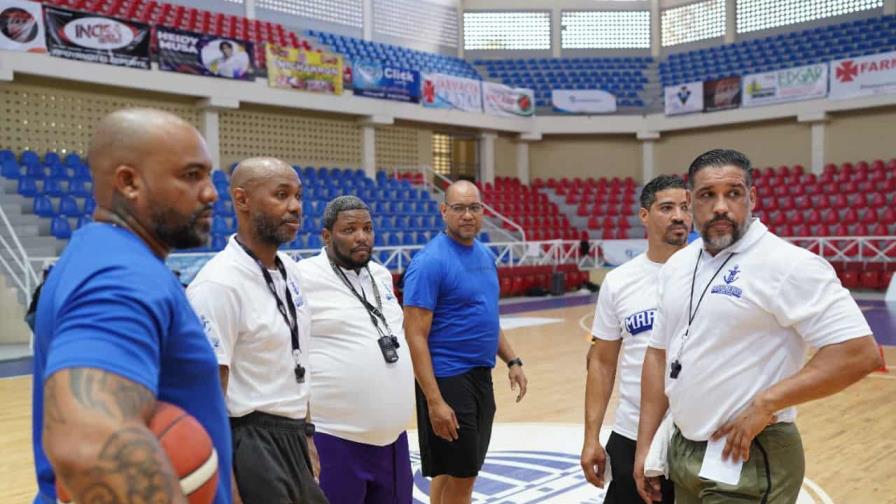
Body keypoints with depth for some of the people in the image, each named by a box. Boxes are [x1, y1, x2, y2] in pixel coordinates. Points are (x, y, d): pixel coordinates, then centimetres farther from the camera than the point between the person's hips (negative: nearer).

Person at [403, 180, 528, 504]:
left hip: (481, 376, 8)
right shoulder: (430, 261, -16)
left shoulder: (485, 255, 9)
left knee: (452, 473, 18)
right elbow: (415, 336, -19)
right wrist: (434, 401, -23)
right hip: (448, 379, -7)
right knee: (460, 476, 1)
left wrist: (511, 360, 12)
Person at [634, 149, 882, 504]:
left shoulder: (787, 264, -15)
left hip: (748, 458, -7)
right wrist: (645, 444, 8)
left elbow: (859, 352, -20)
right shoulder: (676, 266, 6)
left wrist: (765, 403, -21)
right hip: (681, 451, 7)